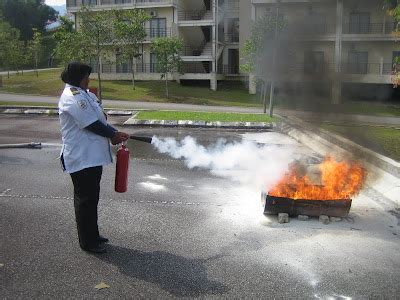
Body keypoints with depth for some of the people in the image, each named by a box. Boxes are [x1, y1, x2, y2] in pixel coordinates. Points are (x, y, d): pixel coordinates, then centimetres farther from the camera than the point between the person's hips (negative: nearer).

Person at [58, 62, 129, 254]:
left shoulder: (83, 94, 14)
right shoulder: (73, 97, -17)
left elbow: (99, 119, 15)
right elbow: (91, 124, -20)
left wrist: (114, 133, 0)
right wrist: (114, 135, -8)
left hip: (92, 156, 10)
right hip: (81, 158, -10)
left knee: (91, 198, 18)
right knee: (85, 200, 0)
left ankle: (92, 235, 31)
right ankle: (87, 242, 12)